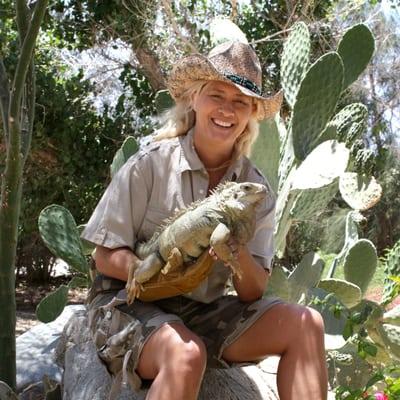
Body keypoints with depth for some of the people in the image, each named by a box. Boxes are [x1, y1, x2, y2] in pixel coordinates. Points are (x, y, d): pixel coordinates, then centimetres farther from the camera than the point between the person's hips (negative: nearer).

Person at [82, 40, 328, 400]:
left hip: (205, 313, 5)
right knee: (186, 354, -36)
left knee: (305, 324, -13)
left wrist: (238, 254, -23)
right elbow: (106, 257, -8)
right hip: (129, 305, -4)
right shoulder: (150, 164, -11)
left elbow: (253, 292, -2)